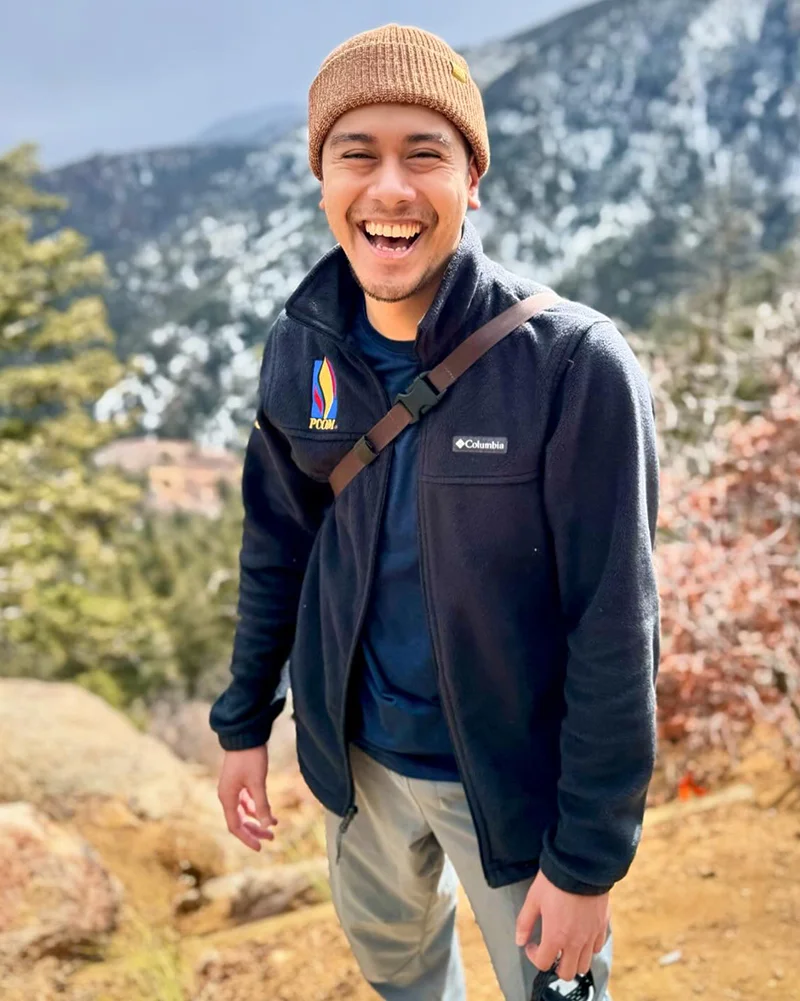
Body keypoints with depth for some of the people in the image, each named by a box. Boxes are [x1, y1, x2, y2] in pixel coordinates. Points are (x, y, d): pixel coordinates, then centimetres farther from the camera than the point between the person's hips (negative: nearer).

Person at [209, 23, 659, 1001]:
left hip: (512, 775, -4)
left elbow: (613, 632, -21)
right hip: (356, 754, 5)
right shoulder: (301, 348, -9)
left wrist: (587, 858, -16)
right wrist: (244, 720, 9)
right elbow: (278, 546, 3)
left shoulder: (576, 365, -25)